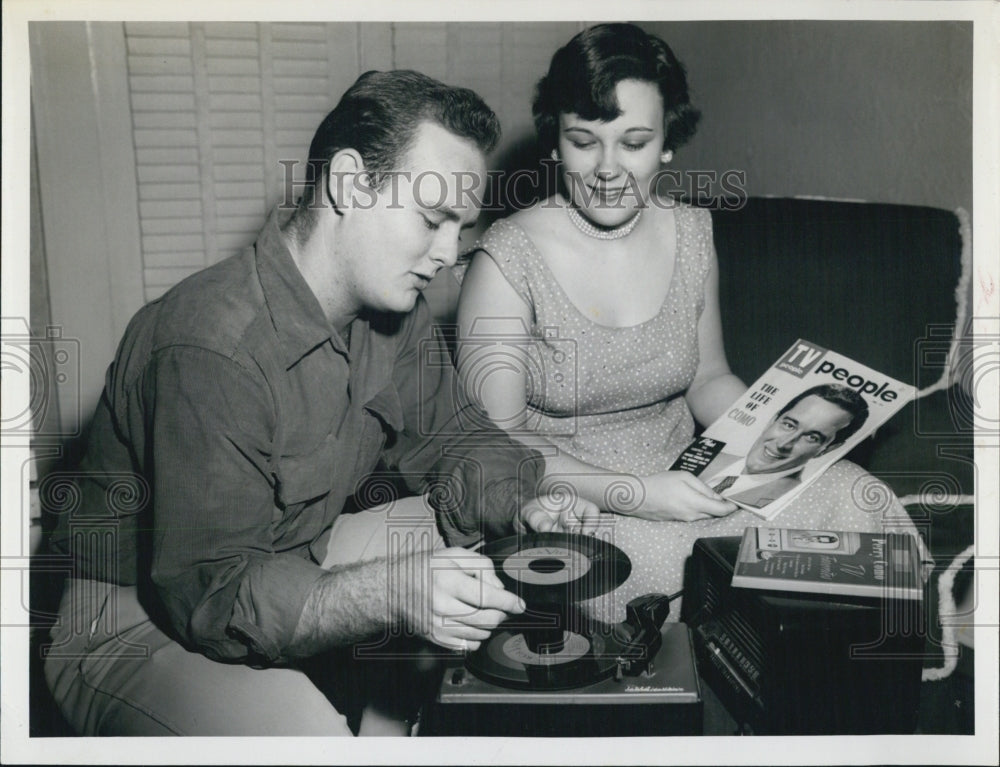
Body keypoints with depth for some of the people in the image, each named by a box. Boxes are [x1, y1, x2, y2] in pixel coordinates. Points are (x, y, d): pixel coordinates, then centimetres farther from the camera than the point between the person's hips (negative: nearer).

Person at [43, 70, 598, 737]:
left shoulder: (393, 309, -5)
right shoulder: (212, 345, -31)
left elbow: (441, 440, 4)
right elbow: (210, 592, -31)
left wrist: (519, 508, -16)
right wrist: (387, 592, -44)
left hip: (292, 562, 8)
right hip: (144, 619, -7)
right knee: (310, 730, -32)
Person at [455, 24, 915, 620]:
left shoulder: (692, 234, 3)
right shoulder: (507, 262, -14)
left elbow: (709, 379, 14)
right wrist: (633, 493, -23)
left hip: (684, 477, 5)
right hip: (565, 499, -5)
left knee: (854, 496, -16)